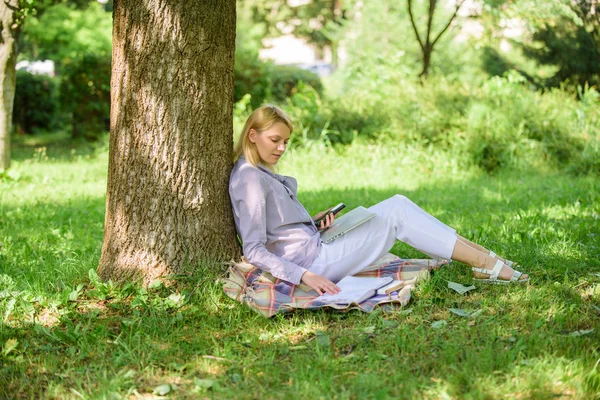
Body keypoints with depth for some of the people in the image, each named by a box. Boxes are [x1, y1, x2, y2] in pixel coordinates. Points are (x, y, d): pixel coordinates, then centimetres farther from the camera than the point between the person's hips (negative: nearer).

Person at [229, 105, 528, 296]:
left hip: (316, 246, 10)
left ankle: (483, 257, 5)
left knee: (397, 204, 5)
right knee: (395, 213, -8)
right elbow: (254, 250, -22)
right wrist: (305, 275, -29)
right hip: (311, 262, -10)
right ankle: (485, 265, -4)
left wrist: (314, 224, 6)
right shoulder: (249, 179, -15)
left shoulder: (263, 173, 16)